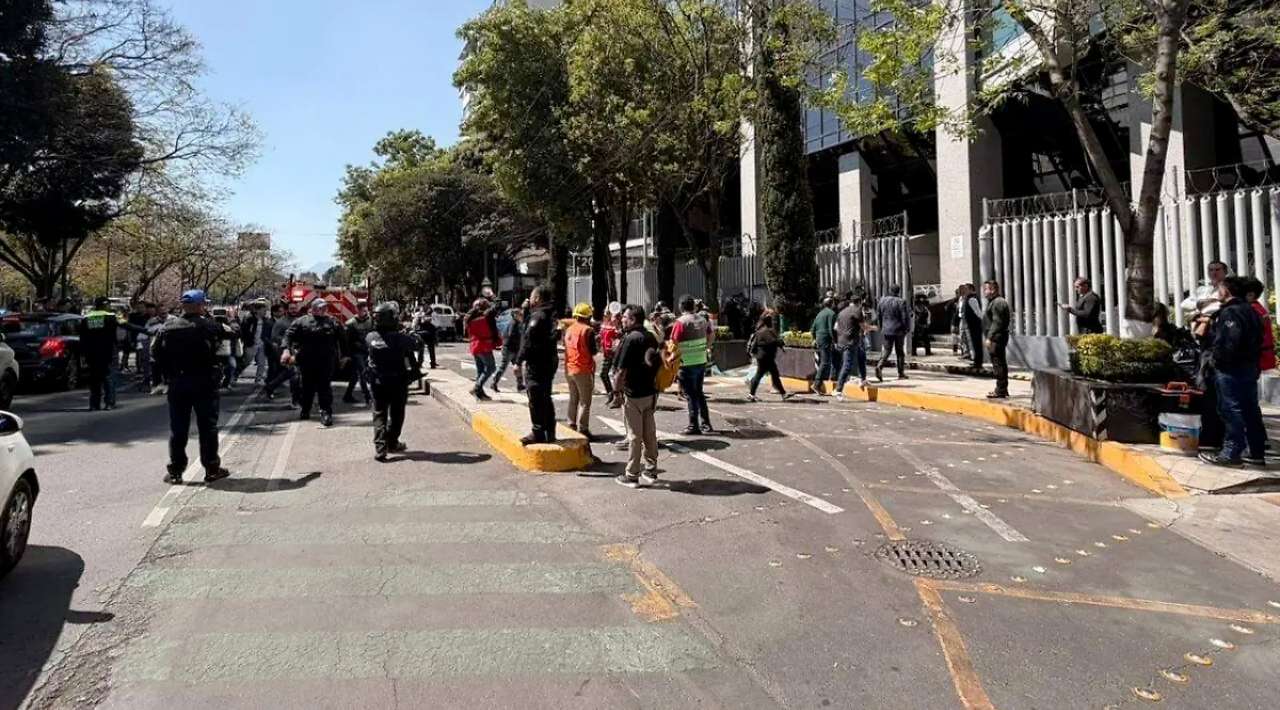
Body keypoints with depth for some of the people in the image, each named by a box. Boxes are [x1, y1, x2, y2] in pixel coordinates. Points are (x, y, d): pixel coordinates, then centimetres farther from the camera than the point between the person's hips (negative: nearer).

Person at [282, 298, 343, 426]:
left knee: (325, 387, -4)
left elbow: (341, 341, 9)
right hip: (306, 361, 1)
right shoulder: (302, 321, 3)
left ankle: (326, 412, -4)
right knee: (307, 387, 13)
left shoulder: (333, 323, 7)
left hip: (326, 362, -1)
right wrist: (287, 350, -15)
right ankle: (305, 410, 29)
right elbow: (289, 335, -2)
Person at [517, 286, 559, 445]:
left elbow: (528, 341, -19)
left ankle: (538, 434, 1)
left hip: (537, 363, -9)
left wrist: (519, 361, -13)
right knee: (545, 399, 15)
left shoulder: (537, 315, -16)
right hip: (550, 361, 9)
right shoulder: (550, 314, 12)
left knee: (535, 400, -3)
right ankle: (550, 433, 21)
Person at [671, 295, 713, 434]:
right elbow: (710, 337, 16)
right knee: (699, 392, 17)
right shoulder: (702, 320, 5)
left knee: (690, 394, 2)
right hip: (702, 361, 6)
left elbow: (674, 343, -16)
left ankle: (693, 425, 6)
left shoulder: (681, 322, -14)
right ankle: (706, 423, 20)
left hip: (687, 364, -6)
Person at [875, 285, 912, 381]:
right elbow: (905, 317, -11)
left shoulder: (881, 301, 5)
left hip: (886, 330, 3)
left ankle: (879, 366, -18)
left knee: (886, 350, 7)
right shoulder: (901, 302, -10)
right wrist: (907, 329, 3)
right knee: (899, 351, 8)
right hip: (899, 330, -3)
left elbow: (878, 316, 11)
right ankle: (901, 373, 13)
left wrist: (881, 328, 21)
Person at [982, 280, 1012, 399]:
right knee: (1000, 364, 14)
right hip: (997, 337, 11)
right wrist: (989, 336, 20)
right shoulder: (993, 302, 19)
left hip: (997, 337, -11)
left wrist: (990, 337, -23)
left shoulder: (998, 302, -14)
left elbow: (997, 322, -21)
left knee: (998, 364, -8)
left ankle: (1000, 390, -6)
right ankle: (1002, 389, 21)